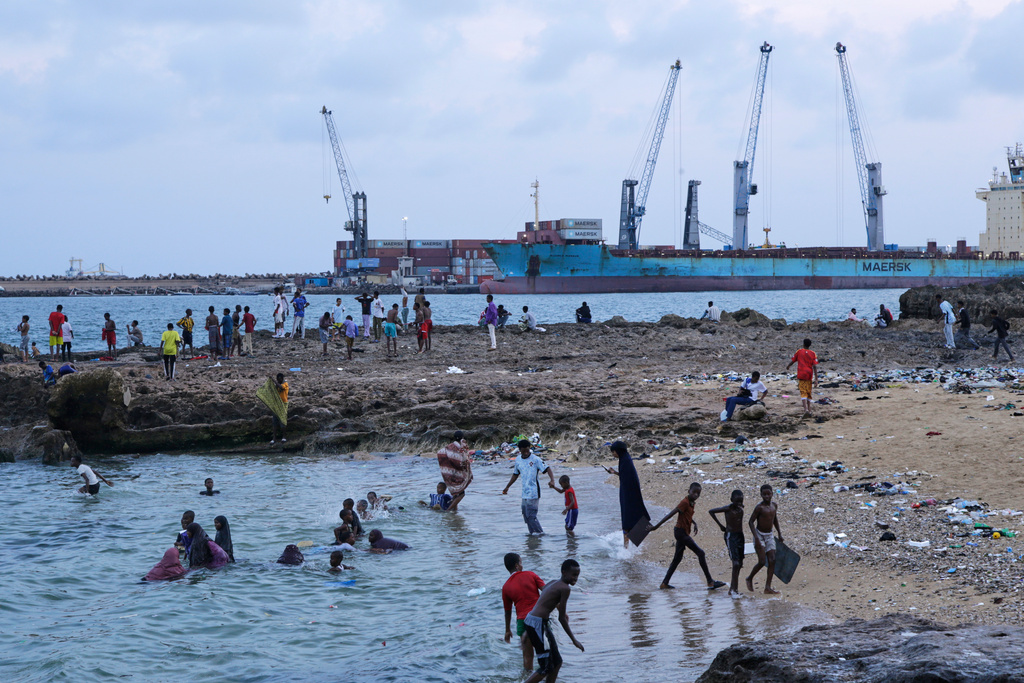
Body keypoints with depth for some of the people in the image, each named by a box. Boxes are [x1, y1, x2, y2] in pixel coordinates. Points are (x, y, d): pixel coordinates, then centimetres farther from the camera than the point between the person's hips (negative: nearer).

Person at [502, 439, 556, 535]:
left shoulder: (535, 459, -9)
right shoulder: (518, 460, 11)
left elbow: (547, 469, -14)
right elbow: (515, 475, 24)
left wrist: (552, 480, -31)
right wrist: (507, 487, 29)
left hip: (533, 493, -7)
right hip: (525, 493, 7)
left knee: (531, 515, -11)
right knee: (526, 515, 10)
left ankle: (540, 533, -3)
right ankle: (533, 534, 20)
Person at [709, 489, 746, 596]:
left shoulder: (740, 508, 6)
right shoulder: (728, 508, -12)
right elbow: (711, 511, -7)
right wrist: (720, 525, -3)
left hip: (740, 535, 7)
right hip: (730, 536, -7)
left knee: (740, 564, 10)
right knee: (736, 563, -15)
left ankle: (733, 587, 20)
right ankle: (733, 588, -12)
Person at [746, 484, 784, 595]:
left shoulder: (774, 506, 5)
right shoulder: (760, 507, -16)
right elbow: (751, 522, -16)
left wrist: (779, 533, 24)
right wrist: (756, 538, -22)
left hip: (769, 536, 6)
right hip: (760, 535, -6)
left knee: (772, 561, -3)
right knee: (762, 561, -12)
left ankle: (768, 587, -3)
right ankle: (750, 579, 14)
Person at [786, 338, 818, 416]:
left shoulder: (799, 351, 1)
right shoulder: (813, 354, 3)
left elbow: (792, 361, 9)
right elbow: (815, 366, -3)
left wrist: (788, 366, 32)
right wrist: (816, 379, -4)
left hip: (801, 375, -2)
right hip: (809, 375, 2)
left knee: (803, 392, -9)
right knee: (808, 392, 16)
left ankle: (806, 409, -27)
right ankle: (809, 409, 20)